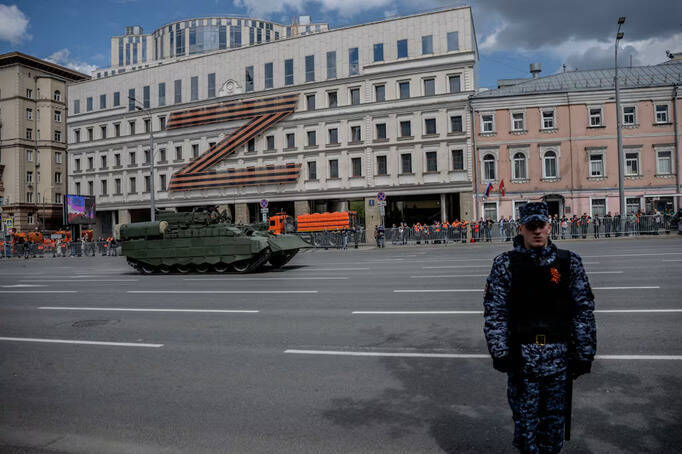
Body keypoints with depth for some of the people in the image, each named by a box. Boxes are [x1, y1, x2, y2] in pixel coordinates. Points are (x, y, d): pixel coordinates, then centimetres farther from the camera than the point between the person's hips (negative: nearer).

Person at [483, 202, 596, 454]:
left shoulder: (569, 262, 2)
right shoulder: (505, 264, -2)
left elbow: (584, 310, 3)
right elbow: (495, 311, -3)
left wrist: (584, 355, 0)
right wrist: (500, 353, -8)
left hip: (559, 357, 1)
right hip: (521, 356, -1)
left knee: (554, 419, 15)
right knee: (525, 418, 8)